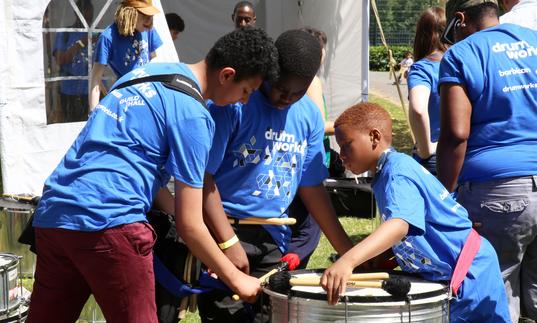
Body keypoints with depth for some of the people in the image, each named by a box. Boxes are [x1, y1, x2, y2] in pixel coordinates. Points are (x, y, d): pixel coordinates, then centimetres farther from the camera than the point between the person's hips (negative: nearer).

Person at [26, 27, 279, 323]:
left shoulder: (148, 71, 16)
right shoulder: (192, 114, -8)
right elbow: (189, 225, -7)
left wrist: (176, 213, 18)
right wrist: (236, 279, 5)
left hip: (51, 214, 9)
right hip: (107, 223, -9)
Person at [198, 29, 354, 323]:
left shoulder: (309, 115, 6)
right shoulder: (233, 103, -12)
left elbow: (311, 187, 12)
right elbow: (203, 175, -14)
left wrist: (347, 252, 10)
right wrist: (229, 242, -19)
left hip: (274, 238, 6)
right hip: (224, 229, -5)